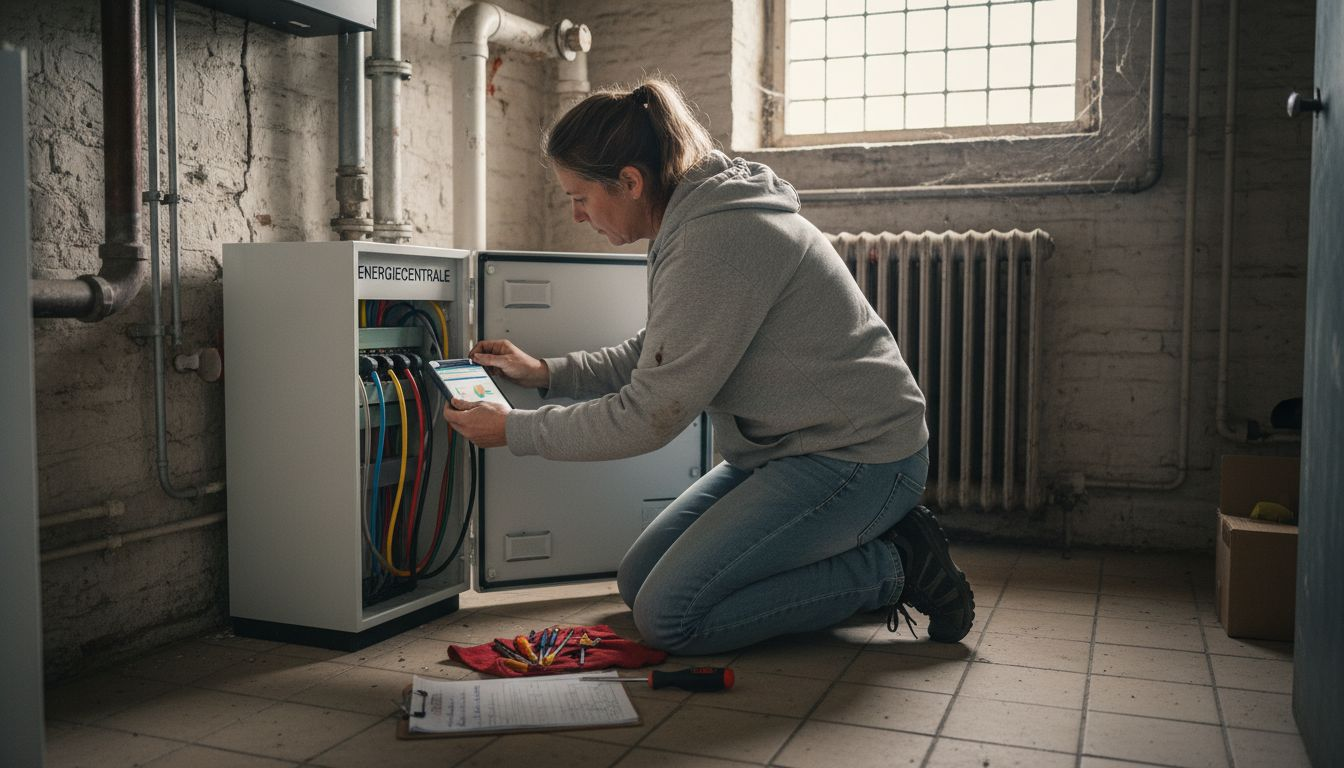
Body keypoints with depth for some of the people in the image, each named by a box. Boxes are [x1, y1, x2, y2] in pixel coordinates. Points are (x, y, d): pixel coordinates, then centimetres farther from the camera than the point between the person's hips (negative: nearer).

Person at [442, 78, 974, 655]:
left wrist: (513, 430, -11)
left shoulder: (717, 240, -25)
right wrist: (544, 373, 12)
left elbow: (649, 415, -22)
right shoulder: (691, 222, 7)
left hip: (856, 459, -10)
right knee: (637, 581, 10)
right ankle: (861, 541, 12)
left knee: (667, 617, -13)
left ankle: (890, 567, -2)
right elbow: (655, 359, 19)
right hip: (784, 451, 10)